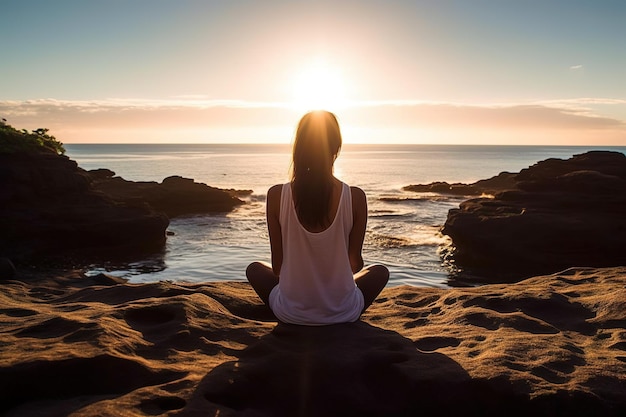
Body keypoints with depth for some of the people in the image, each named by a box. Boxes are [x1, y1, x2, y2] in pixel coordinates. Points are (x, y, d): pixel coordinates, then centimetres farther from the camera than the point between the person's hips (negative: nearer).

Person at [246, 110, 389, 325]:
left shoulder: (276, 195, -13)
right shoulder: (355, 197, -14)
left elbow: (277, 265, -4)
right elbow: (355, 263, -2)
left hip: (291, 313, 1)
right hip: (343, 313, 0)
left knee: (255, 268, 30)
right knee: (380, 271, 30)